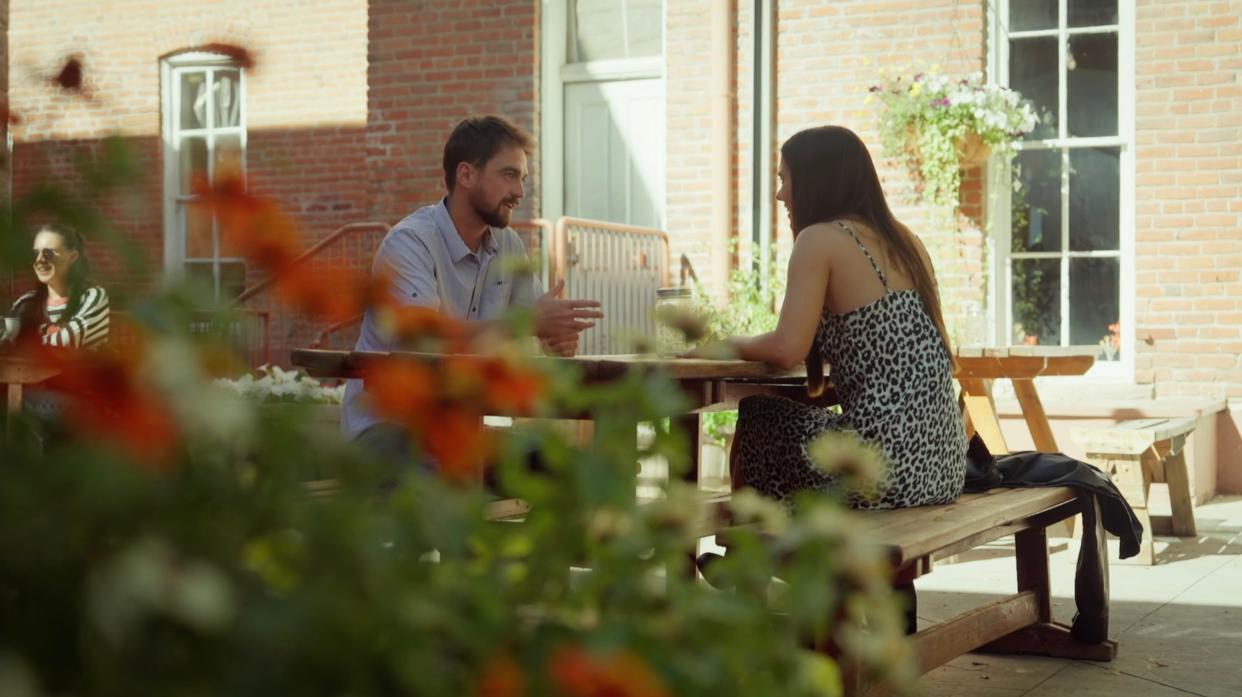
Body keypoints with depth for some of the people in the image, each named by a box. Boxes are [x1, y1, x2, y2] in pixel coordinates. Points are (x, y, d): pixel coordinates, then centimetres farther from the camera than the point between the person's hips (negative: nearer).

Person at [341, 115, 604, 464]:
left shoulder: (508, 246, 6)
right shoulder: (408, 242, -17)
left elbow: (544, 323, 6)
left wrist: (562, 336, -20)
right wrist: (528, 322, -33)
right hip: (386, 428, -7)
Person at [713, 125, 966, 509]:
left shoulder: (820, 238, -6)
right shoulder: (903, 240, 15)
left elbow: (787, 350, -15)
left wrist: (728, 344, 5)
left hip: (887, 466, -8)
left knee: (756, 422, 16)